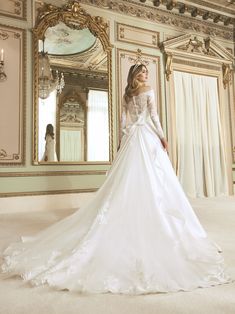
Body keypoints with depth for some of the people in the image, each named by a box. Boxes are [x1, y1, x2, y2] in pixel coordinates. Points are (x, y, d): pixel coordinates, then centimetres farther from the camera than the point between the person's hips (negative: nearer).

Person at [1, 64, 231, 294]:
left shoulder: (127, 94, 19)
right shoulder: (148, 90, 1)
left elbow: (124, 120, 15)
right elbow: (153, 115, -8)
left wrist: (123, 141, 16)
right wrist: (162, 137, -5)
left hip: (131, 138, 6)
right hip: (147, 136, -6)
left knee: (127, 184, 3)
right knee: (149, 182, -5)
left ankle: (130, 222, 8)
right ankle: (150, 224, -1)